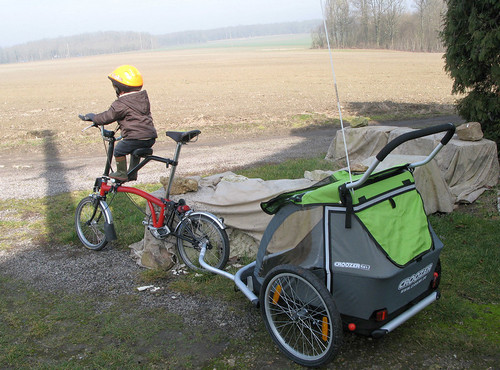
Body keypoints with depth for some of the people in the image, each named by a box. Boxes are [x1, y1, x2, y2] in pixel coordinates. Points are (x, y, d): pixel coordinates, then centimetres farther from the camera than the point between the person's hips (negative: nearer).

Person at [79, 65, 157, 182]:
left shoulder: (121, 104, -9)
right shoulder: (144, 97, 15)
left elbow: (107, 117, -2)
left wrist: (92, 117, 15)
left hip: (135, 136, -8)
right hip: (151, 138, 8)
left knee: (119, 150, 10)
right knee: (136, 149, 31)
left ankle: (122, 173, 18)